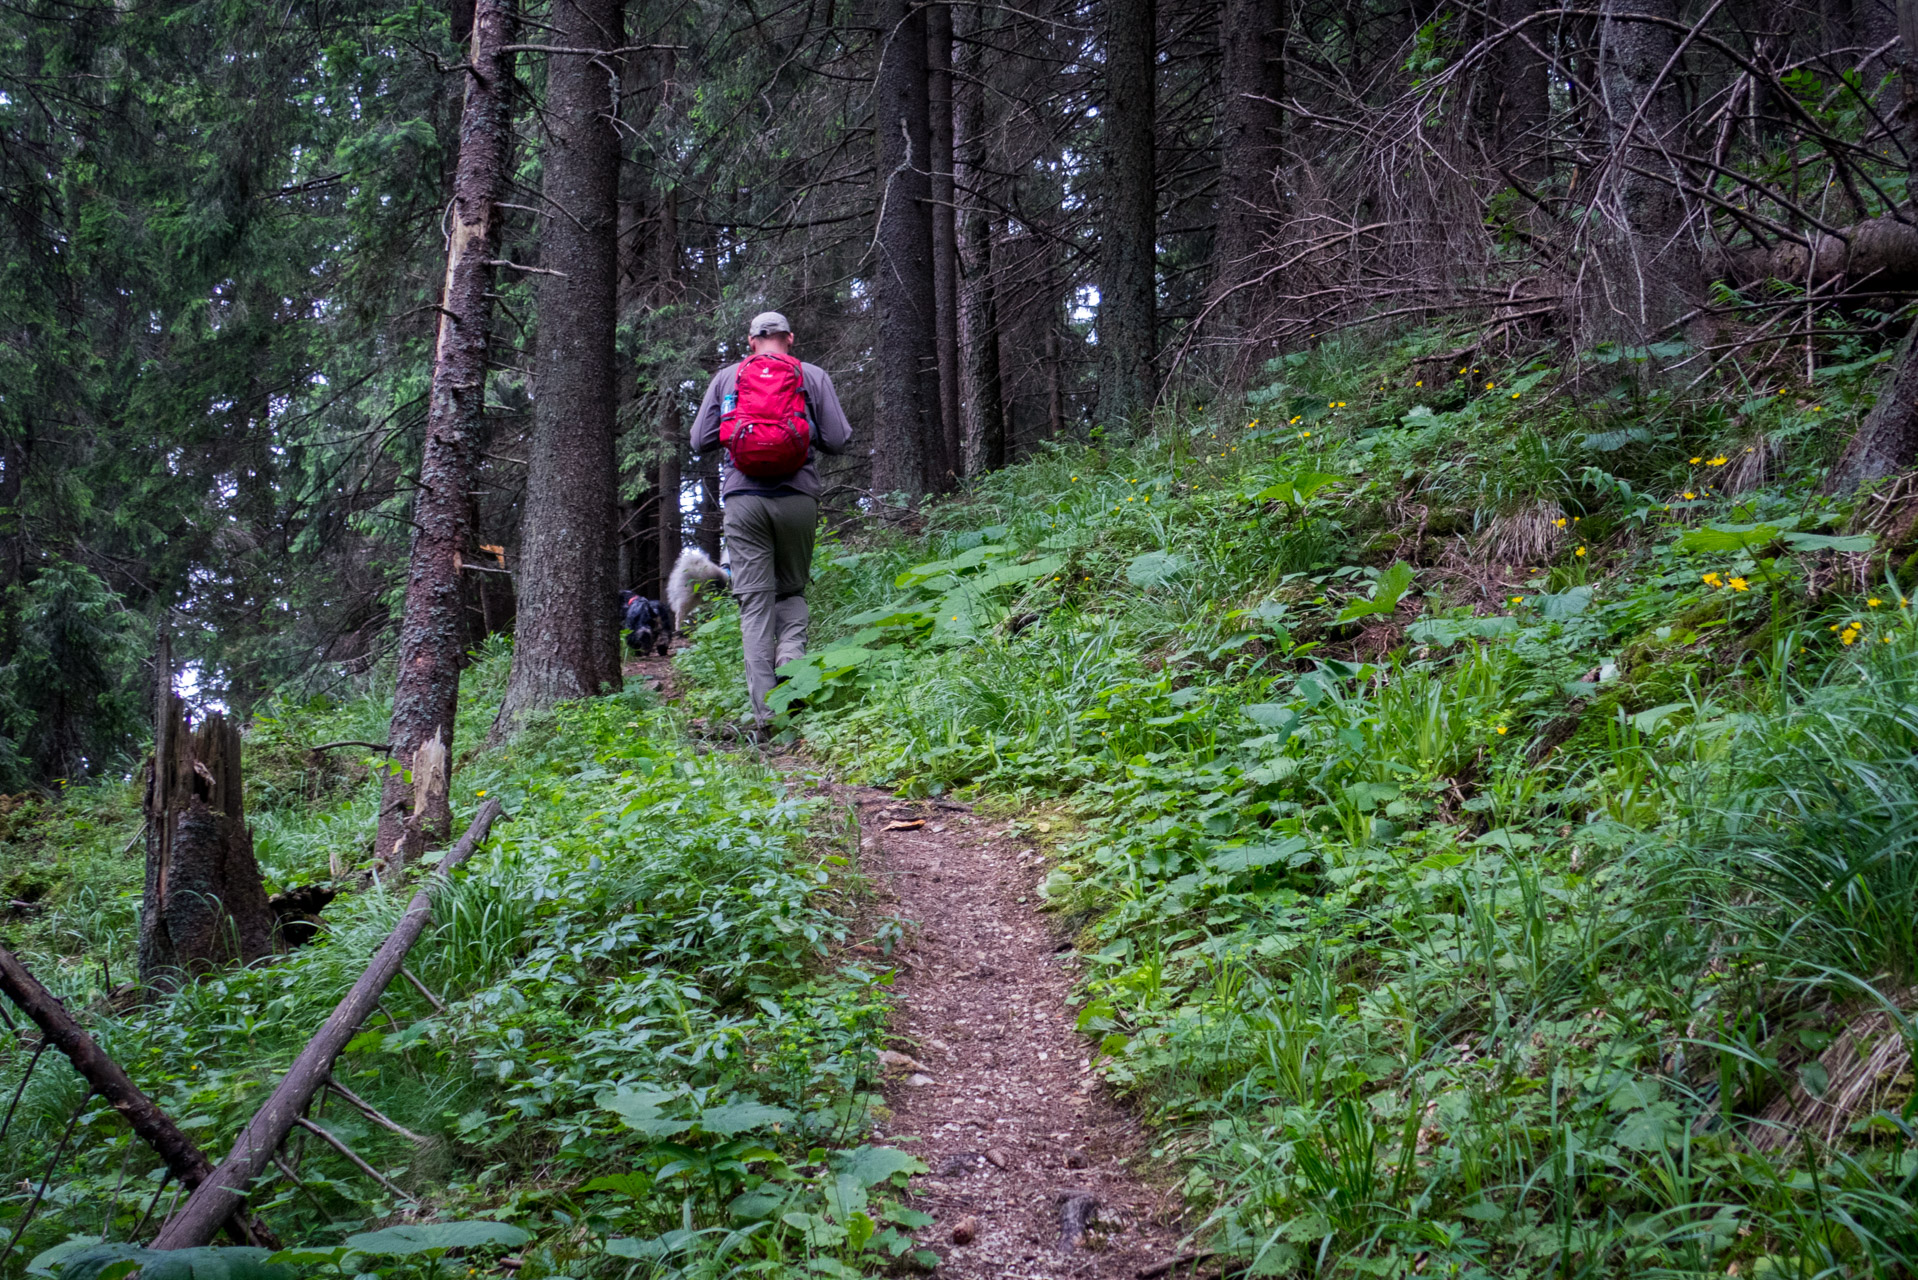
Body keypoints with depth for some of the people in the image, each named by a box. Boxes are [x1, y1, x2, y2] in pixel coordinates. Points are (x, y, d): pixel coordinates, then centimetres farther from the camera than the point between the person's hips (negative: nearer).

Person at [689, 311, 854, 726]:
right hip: (797, 496, 0)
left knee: (754, 602, 1)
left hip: (743, 496, 0)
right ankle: (792, 656, -11)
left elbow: (700, 440, 9)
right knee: (791, 590, 18)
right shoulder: (813, 376, 8)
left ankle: (765, 709, -6)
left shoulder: (726, 377, 10)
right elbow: (838, 440, 2)